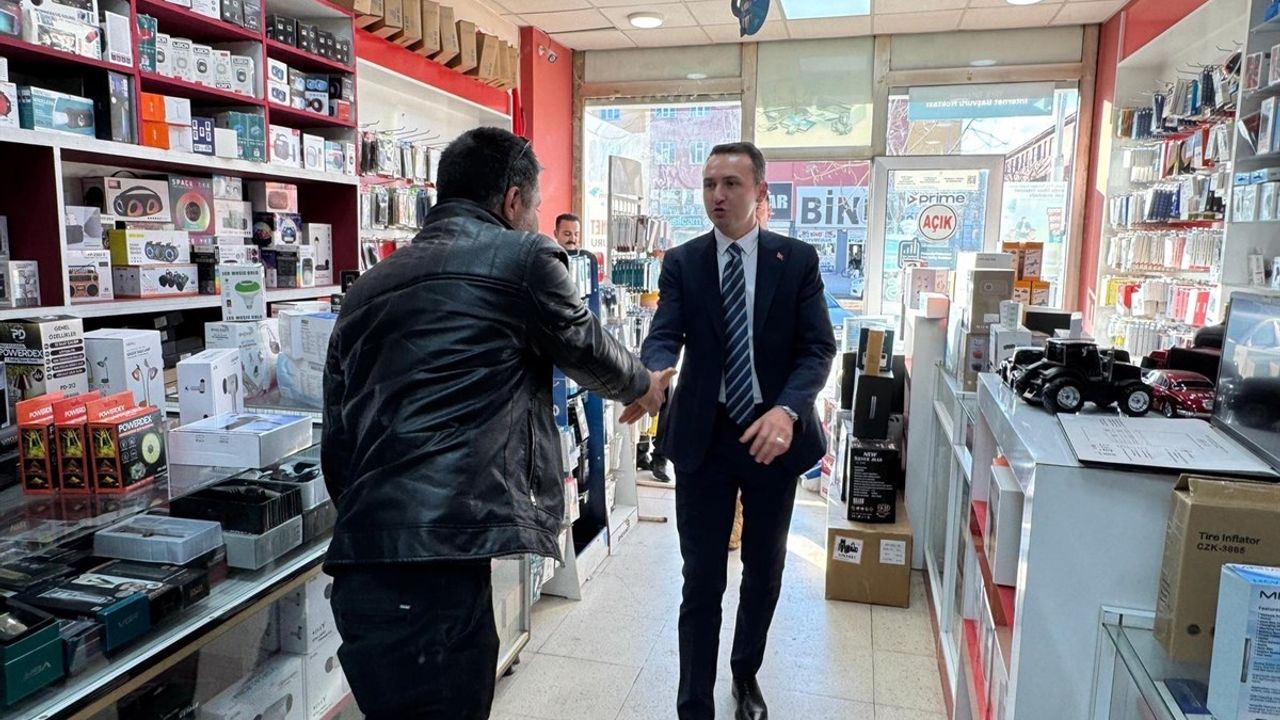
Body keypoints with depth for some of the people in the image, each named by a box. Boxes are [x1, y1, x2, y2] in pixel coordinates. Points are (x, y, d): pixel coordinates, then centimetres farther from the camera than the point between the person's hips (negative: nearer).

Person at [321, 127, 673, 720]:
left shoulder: (369, 286, 18)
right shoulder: (523, 258, 1)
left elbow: (336, 442, 18)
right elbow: (589, 353, 15)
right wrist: (644, 387, 36)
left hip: (361, 558, 8)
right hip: (440, 558, -7)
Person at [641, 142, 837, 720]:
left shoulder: (798, 259, -2)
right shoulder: (681, 262, 0)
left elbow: (818, 347, -7)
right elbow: (665, 335, -10)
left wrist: (787, 410, -25)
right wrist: (655, 373, -35)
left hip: (775, 433, 1)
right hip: (704, 436, -1)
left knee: (764, 570, 19)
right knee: (702, 580, 4)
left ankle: (746, 673, 45)